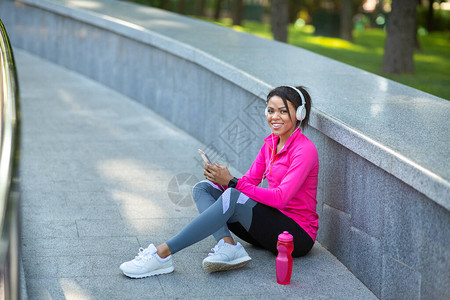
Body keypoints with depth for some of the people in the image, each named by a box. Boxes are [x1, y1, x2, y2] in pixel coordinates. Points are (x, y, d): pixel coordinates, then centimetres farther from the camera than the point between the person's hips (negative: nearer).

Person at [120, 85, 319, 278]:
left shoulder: (305, 150, -15)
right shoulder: (271, 143, 10)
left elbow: (280, 198, -24)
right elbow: (249, 181, 7)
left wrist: (232, 182, -27)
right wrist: (222, 179, -15)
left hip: (298, 234, -8)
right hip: (271, 225, 8)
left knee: (233, 197, -31)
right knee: (203, 188, -2)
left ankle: (162, 254, -32)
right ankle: (228, 246, -27)